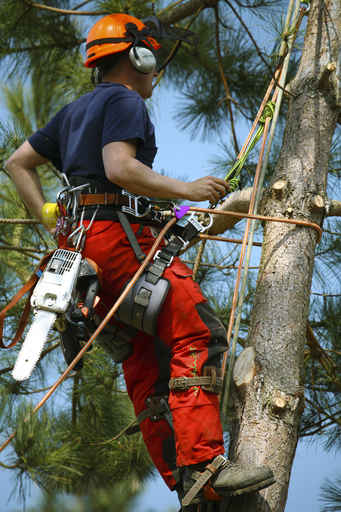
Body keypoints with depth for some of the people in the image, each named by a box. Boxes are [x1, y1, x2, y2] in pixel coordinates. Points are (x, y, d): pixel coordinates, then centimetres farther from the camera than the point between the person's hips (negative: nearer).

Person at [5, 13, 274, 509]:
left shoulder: (74, 110, 26)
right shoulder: (125, 101, -1)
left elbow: (18, 162, 27)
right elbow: (120, 168, -18)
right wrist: (185, 189, -14)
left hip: (80, 241, 10)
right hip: (118, 234, -10)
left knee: (146, 365, 6)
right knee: (199, 335, -17)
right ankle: (201, 465, -29)